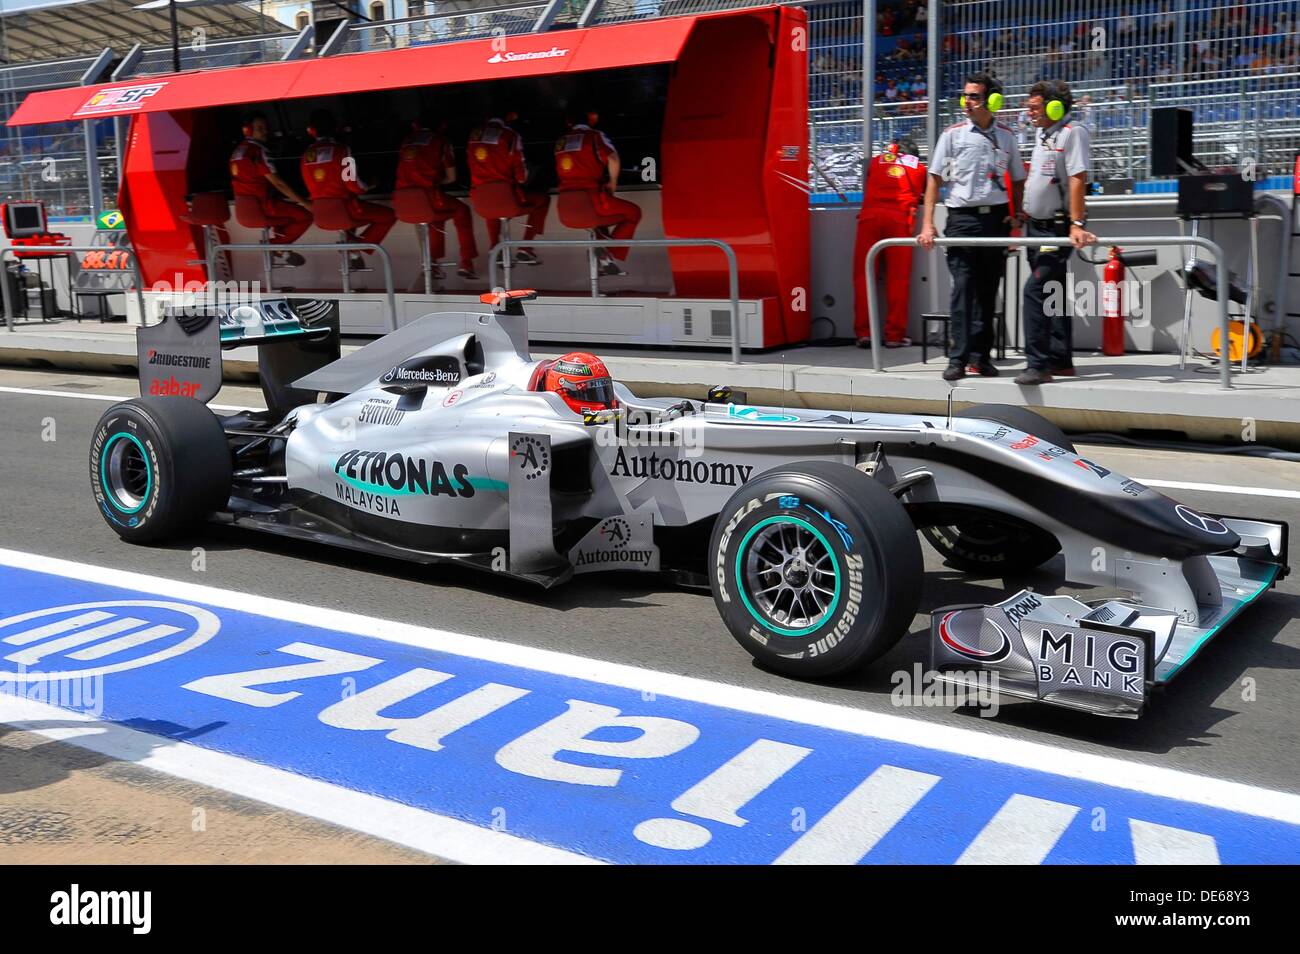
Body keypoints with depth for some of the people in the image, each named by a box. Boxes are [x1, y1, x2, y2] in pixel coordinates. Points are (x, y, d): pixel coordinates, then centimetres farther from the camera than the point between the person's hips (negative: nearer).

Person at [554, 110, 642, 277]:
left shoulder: (560, 141, 16)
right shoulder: (595, 135, 0)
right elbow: (612, 159, -17)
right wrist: (613, 182, 0)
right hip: (591, 200, -6)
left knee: (601, 207, 37)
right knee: (633, 212, 14)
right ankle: (610, 257, 2)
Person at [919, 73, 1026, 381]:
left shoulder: (1006, 136, 10)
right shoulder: (953, 134, 3)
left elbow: (1017, 181, 16)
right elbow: (935, 179, 1)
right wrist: (928, 224, -7)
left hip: (996, 217, 3)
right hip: (963, 218, -3)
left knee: (988, 290, 6)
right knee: (963, 288, -7)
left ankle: (980, 356, 14)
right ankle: (958, 359, -7)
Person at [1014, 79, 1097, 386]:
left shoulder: (1073, 132, -13)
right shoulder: (1043, 133, 14)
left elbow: (1077, 179, -22)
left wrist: (1076, 224, -29)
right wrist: (1024, 214, 23)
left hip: (1057, 228, -9)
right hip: (1036, 226, 9)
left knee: (1034, 291, -17)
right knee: (1052, 294, 13)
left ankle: (1038, 365, -15)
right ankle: (1061, 361, 22)